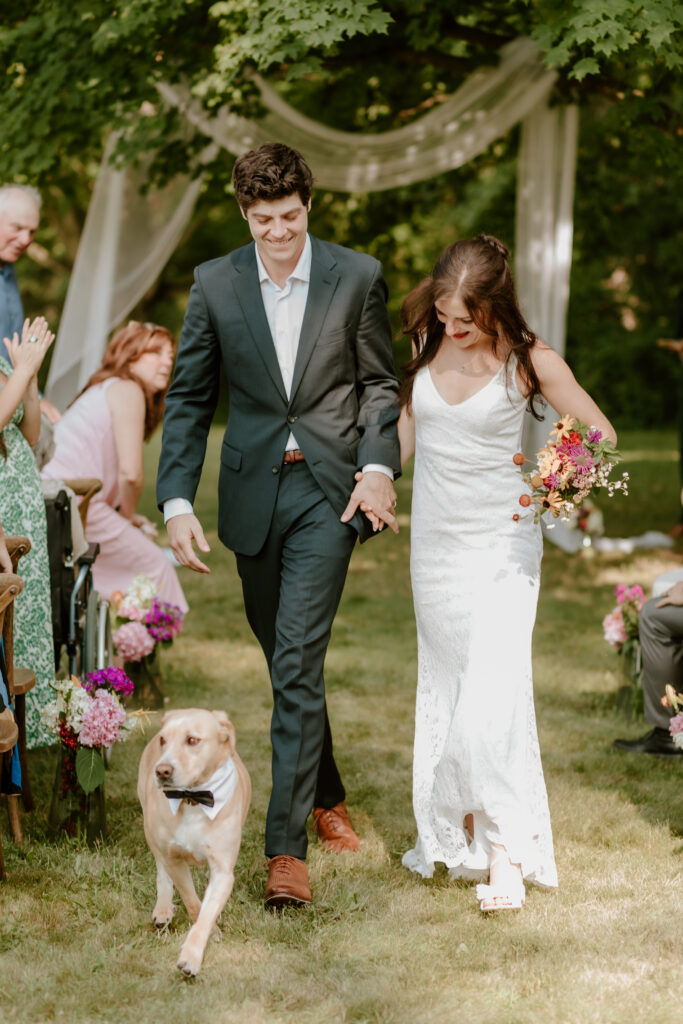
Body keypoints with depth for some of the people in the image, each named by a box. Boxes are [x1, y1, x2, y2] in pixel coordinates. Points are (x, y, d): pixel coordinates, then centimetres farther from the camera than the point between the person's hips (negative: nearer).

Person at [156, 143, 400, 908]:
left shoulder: (356, 276, -2)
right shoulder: (215, 283, 1)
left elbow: (379, 382, 6)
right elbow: (188, 398, 5)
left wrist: (378, 466, -9)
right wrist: (176, 501, -4)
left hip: (328, 493, -3)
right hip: (252, 492, 3)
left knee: (298, 661, -12)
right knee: (286, 661, 14)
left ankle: (286, 844, -10)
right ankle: (325, 793, 36)